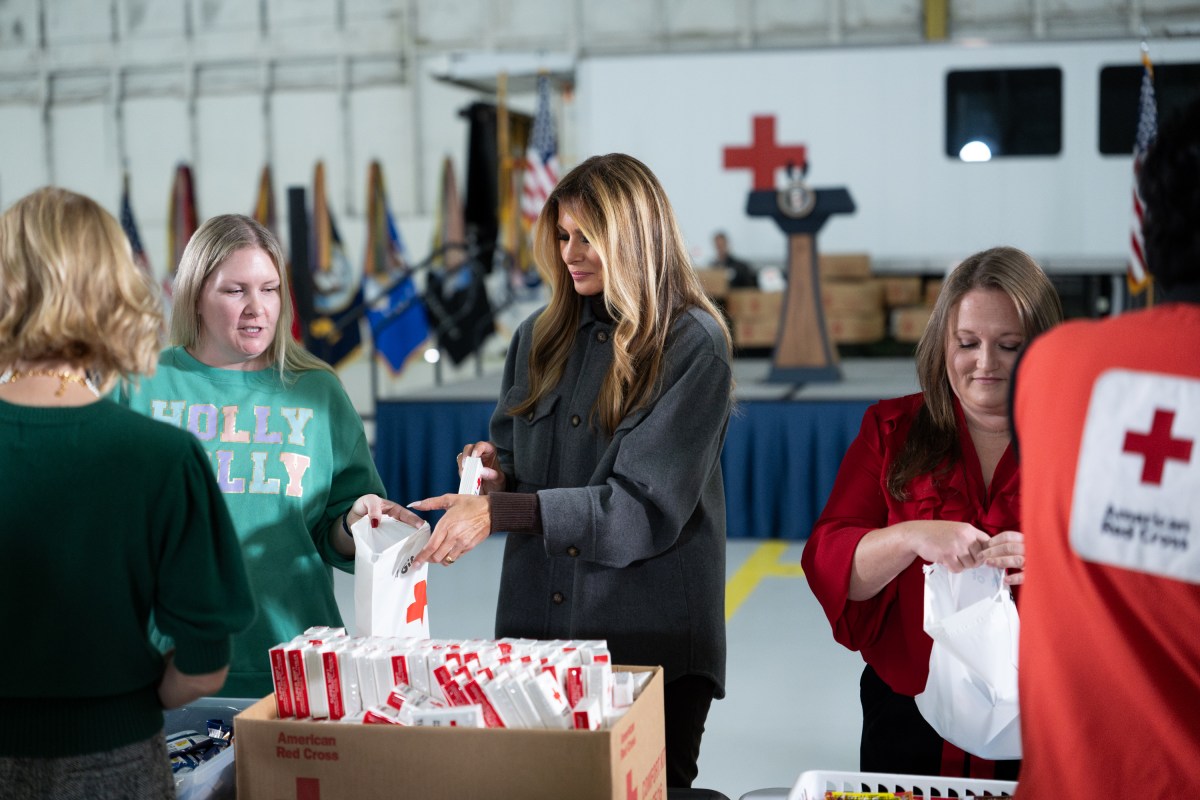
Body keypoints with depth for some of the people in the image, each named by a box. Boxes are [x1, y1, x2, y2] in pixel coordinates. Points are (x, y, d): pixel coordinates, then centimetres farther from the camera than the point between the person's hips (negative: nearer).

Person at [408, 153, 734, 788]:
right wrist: (497, 472, -7)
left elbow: (647, 505, -17)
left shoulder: (692, 344, -10)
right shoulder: (540, 338, 8)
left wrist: (501, 512, -23)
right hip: (535, 624, 5)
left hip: (652, 639, -5)